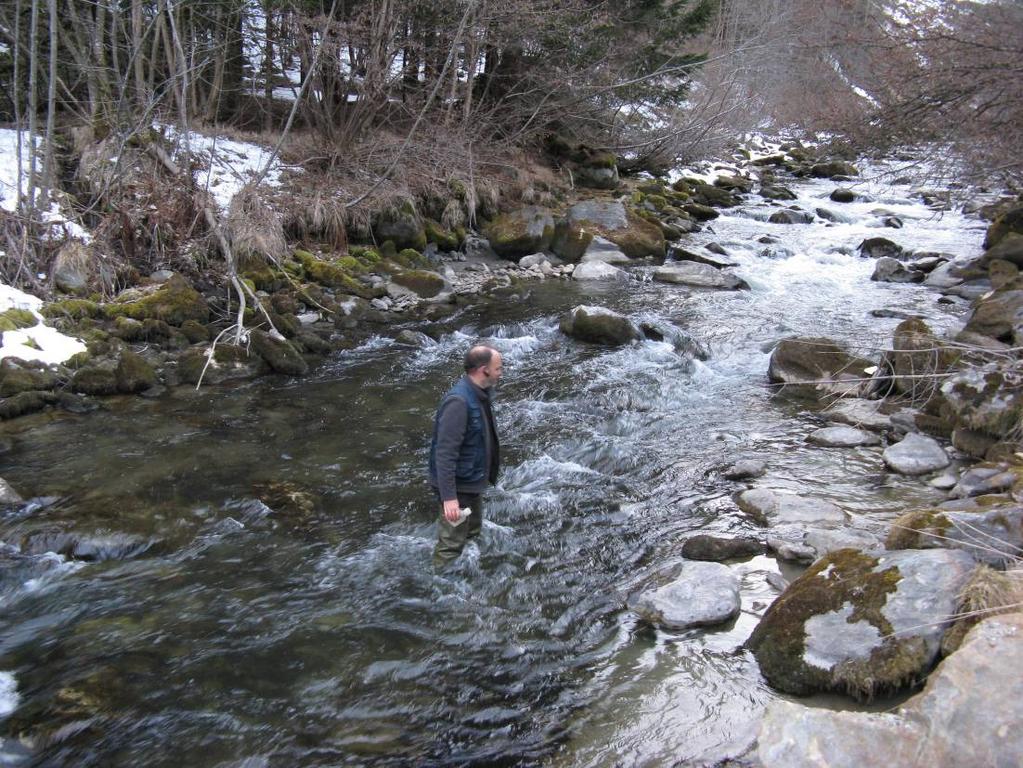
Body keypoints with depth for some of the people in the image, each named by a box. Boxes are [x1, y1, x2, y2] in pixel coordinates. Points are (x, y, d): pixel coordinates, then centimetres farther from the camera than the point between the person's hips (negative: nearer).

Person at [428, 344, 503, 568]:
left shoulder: (479, 394, 3)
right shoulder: (458, 401, -27)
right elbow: (445, 453, -30)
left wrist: (486, 475, 23)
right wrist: (449, 496, -31)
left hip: (473, 482, 10)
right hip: (458, 486, -10)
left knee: (473, 534, 24)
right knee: (452, 544, 0)